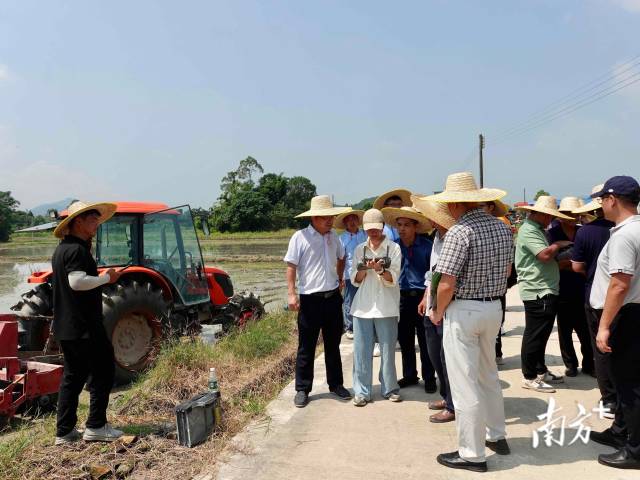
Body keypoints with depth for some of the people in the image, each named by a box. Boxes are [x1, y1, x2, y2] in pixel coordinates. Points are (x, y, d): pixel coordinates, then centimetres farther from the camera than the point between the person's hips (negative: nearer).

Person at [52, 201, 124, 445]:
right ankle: (96, 426, 8)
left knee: (73, 375, 15)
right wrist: (106, 277, -17)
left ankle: (64, 431, 21)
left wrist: (101, 278, 20)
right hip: (83, 326, -10)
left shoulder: (62, 249, 16)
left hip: (65, 327, 10)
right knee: (102, 371, 2)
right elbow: (77, 282, -29)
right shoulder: (77, 249, -16)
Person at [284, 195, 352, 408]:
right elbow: (291, 267, -10)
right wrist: (292, 294, -17)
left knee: (333, 345, 16)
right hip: (310, 300, -5)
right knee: (306, 348, 5)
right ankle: (302, 389, 17)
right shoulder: (300, 237, -9)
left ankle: (336, 384, 30)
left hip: (333, 298, 5)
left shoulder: (333, 236, 8)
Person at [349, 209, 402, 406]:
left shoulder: (393, 248, 0)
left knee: (388, 349, 7)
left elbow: (393, 279, -6)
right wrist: (365, 269, -12)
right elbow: (355, 280, 7)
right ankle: (361, 391, 15)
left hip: (386, 308, -2)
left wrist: (380, 269, -26)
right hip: (363, 307, 2)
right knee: (362, 351, 5)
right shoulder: (359, 249, 10)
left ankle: (390, 388, 23)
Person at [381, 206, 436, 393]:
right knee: (405, 341, 13)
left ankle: (429, 378, 19)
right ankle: (409, 375, 28)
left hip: (421, 296, -3)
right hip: (401, 298, 4)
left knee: (425, 341, 4)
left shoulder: (426, 246, -6)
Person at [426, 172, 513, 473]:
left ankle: (472, 454, 15)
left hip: (463, 310, -8)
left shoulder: (459, 231, -20)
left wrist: (438, 313, -5)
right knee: (488, 374, 24)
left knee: (465, 383, 3)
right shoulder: (502, 228, 5)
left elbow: (446, 284, -21)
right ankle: (496, 435, 39)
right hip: (494, 307, 8)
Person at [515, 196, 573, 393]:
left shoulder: (538, 229, 19)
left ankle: (541, 371, 30)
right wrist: (558, 245, -8)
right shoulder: (529, 230, -14)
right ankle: (529, 377, 6)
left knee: (541, 334, 18)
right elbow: (545, 254, -25)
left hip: (545, 291, 11)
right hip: (537, 292, -11)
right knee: (534, 335, -3)